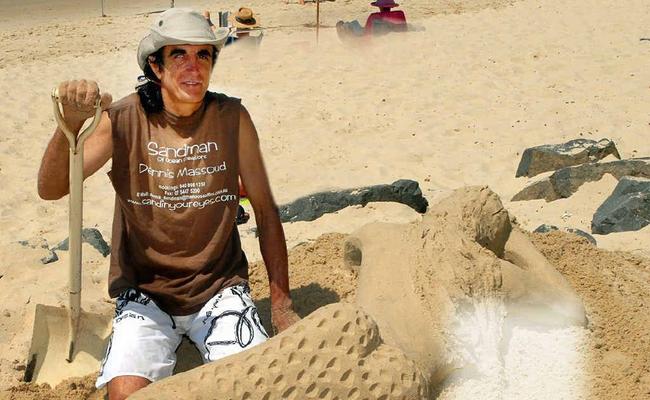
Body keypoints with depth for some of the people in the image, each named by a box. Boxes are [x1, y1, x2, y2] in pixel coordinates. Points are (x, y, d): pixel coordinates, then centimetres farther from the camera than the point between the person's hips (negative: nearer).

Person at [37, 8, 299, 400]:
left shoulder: (232, 117, -5)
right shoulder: (125, 120, -8)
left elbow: (265, 210, 1)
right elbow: (51, 189, -14)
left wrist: (282, 303, 1)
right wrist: (71, 124, -34)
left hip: (219, 289, 1)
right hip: (144, 292, 0)